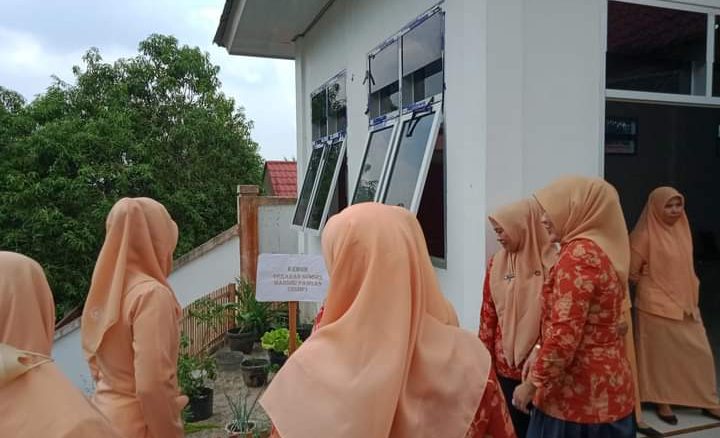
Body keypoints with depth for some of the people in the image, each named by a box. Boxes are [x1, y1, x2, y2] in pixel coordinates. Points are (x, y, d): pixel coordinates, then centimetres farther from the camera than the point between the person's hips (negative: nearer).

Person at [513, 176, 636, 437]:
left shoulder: (579, 253, -20)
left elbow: (565, 335, -24)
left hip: (579, 390, -9)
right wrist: (540, 353, 13)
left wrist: (532, 383, -13)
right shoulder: (602, 248, 8)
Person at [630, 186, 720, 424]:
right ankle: (662, 401, 18)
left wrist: (688, 292, 14)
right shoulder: (645, 235, -16)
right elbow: (631, 272, -9)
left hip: (685, 302, 6)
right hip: (657, 304, -6)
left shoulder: (682, 229, 6)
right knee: (661, 352, 4)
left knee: (698, 351, 9)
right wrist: (652, 283, 2)